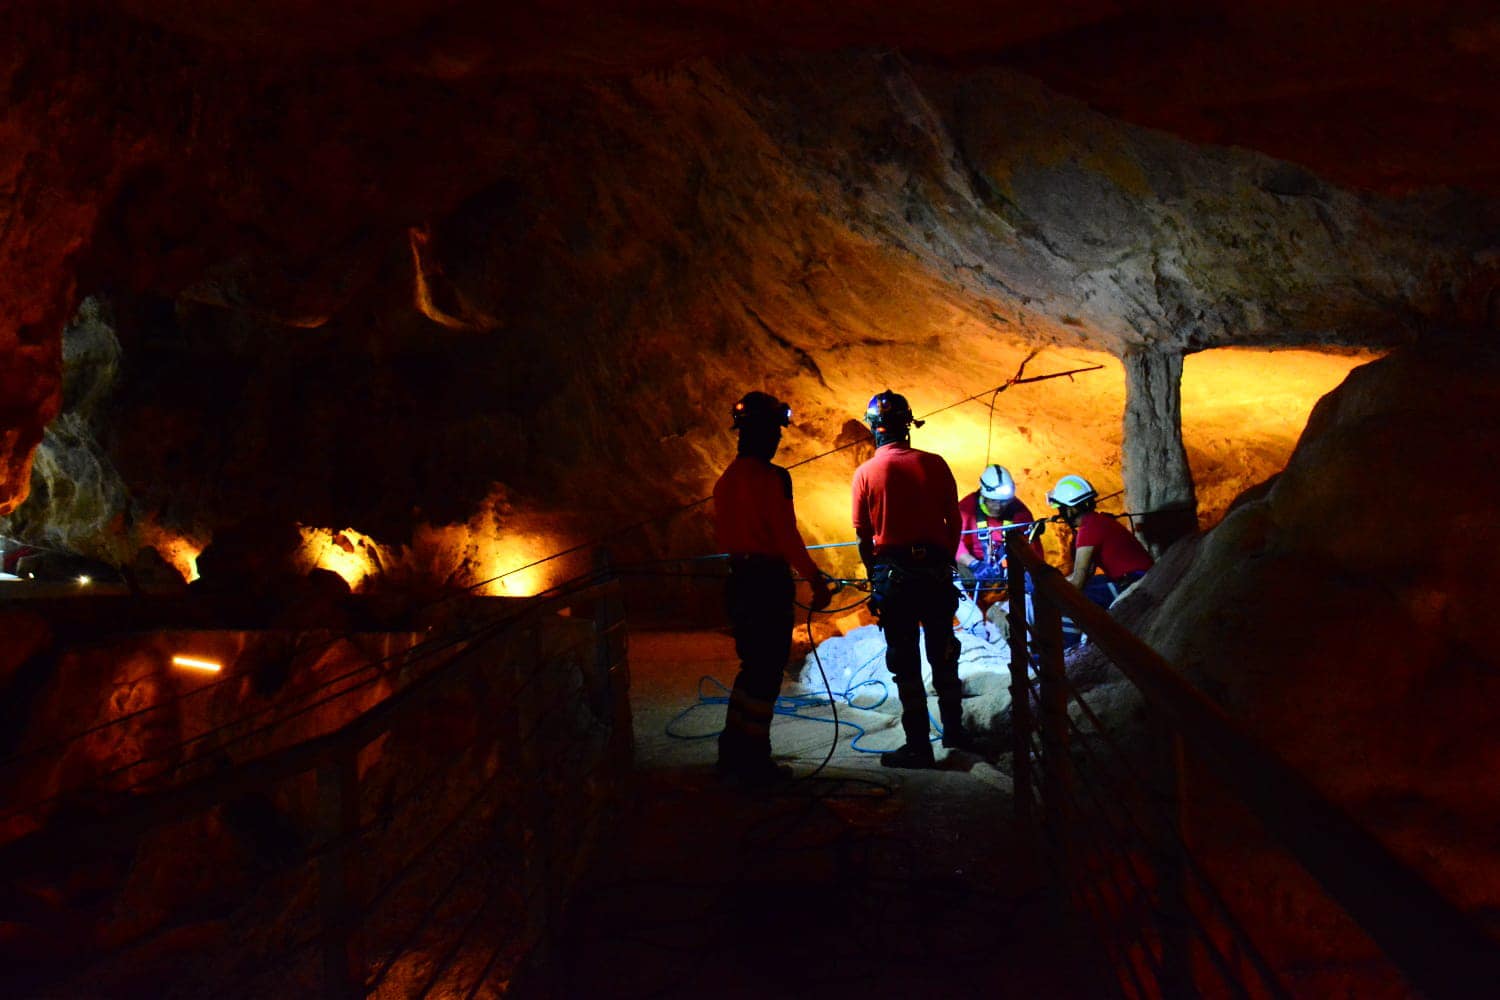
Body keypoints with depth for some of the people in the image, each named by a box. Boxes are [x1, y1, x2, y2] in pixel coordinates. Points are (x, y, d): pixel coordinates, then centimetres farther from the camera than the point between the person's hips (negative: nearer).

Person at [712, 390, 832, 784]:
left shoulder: (726, 480, 11)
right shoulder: (772, 477, -15)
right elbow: (786, 535, -18)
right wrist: (816, 579, -12)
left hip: (739, 581, 8)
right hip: (770, 582, -8)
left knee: (752, 666, 19)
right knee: (767, 671, 1)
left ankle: (733, 752, 23)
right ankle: (755, 762, 7)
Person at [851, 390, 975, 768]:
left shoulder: (866, 473, -5)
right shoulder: (935, 464, -2)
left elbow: (863, 536, -2)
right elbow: (954, 523, 3)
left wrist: (875, 577, 10)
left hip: (892, 572, -2)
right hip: (936, 570, 2)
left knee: (905, 661, 4)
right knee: (943, 654, 17)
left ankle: (919, 744, 5)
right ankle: (954, 732, 27)